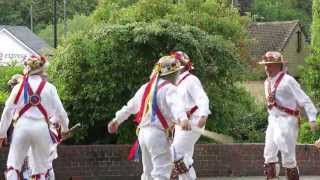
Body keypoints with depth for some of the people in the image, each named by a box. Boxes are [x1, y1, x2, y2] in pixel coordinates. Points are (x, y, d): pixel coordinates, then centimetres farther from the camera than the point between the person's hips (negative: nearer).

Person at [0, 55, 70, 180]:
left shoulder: (19, 87, 5)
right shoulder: (49, 87, 3)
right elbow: (59, 111, 4)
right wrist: (65, 128, 22)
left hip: (22, 126, 0)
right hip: (41, 127, 0)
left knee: (13, 165, 4)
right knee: (40, 168, 9)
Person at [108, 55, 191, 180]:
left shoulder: (146, 87, 17)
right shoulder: (169, 88, -7)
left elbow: (130, 106, 28)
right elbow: (175, 104, -29)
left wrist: (117, 120, 42)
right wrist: (183, 118, -48)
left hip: (143, 132, 8)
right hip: (158, 133, -8)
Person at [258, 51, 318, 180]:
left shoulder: (288, 81, -11)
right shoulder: (267, 82, 12)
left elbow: (304, 100, -14)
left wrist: (312, 119, -22)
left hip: (287, 121, -7)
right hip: (273, 121, 7)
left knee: (288, 157, -6)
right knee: (269, 155, -1)